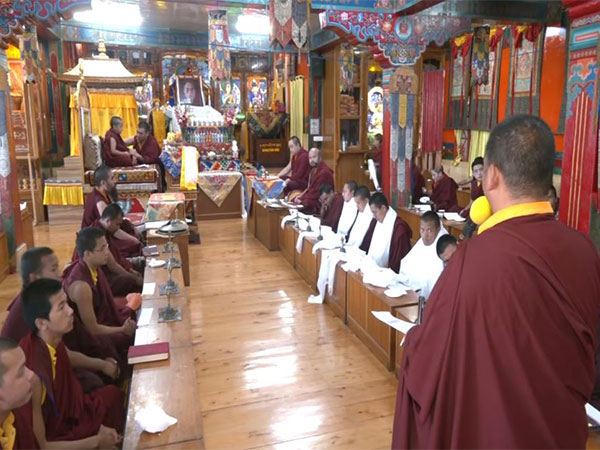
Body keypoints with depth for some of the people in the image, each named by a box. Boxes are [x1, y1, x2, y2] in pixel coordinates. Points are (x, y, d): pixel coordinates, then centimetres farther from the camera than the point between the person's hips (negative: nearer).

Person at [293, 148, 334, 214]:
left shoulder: (324, 172, -19)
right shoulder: (314, 170, 12)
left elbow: (317, 193, -20)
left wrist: (302, 201, -16)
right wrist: (300, 196, -1)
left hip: (318, 206, -9)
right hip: (312, 201, 9)